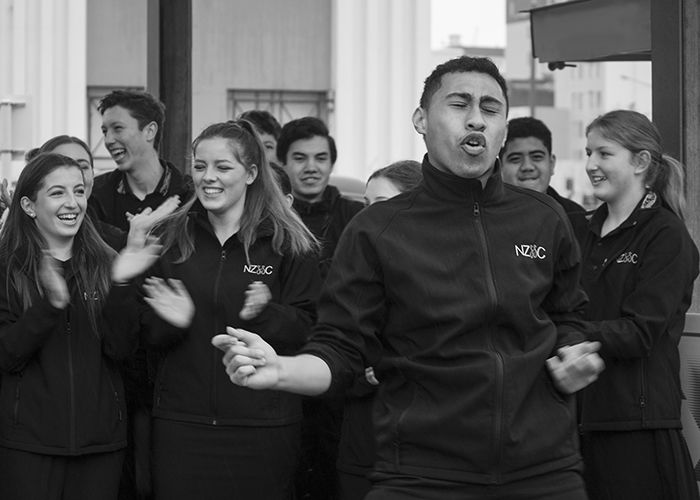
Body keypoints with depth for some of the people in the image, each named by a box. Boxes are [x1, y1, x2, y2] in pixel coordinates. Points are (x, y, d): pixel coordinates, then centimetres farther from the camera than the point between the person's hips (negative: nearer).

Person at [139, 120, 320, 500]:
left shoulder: (288, 244, -1)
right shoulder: (171, 238, 8)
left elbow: (309, 329, -3)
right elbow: (149, 336, 12)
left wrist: (264, 314, -21)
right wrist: (170, 322, -10)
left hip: (261, 424, -2)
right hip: (181, 422, 2)